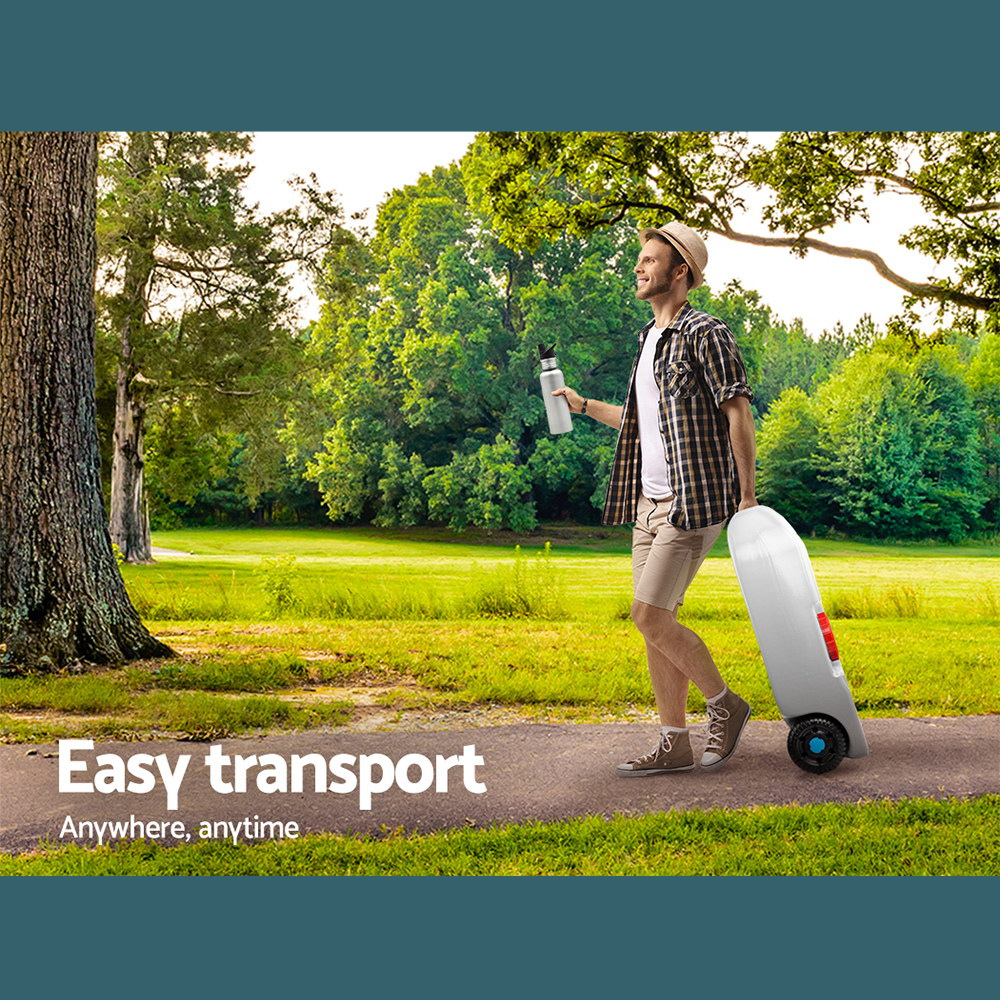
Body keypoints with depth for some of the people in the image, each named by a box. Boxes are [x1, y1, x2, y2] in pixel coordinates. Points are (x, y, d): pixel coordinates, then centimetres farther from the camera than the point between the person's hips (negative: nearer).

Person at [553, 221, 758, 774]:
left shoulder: (705, 334, -8)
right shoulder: (649, 338, 18)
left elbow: (738, 416, -12)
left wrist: (748, 496, -14)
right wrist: (583, 406, 28)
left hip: (693, 500, -9)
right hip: (649, 501, 9)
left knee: (649, 615, -13)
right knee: (655, 622, 7)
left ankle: (724, 704, 8)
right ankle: (675, 744, 14)